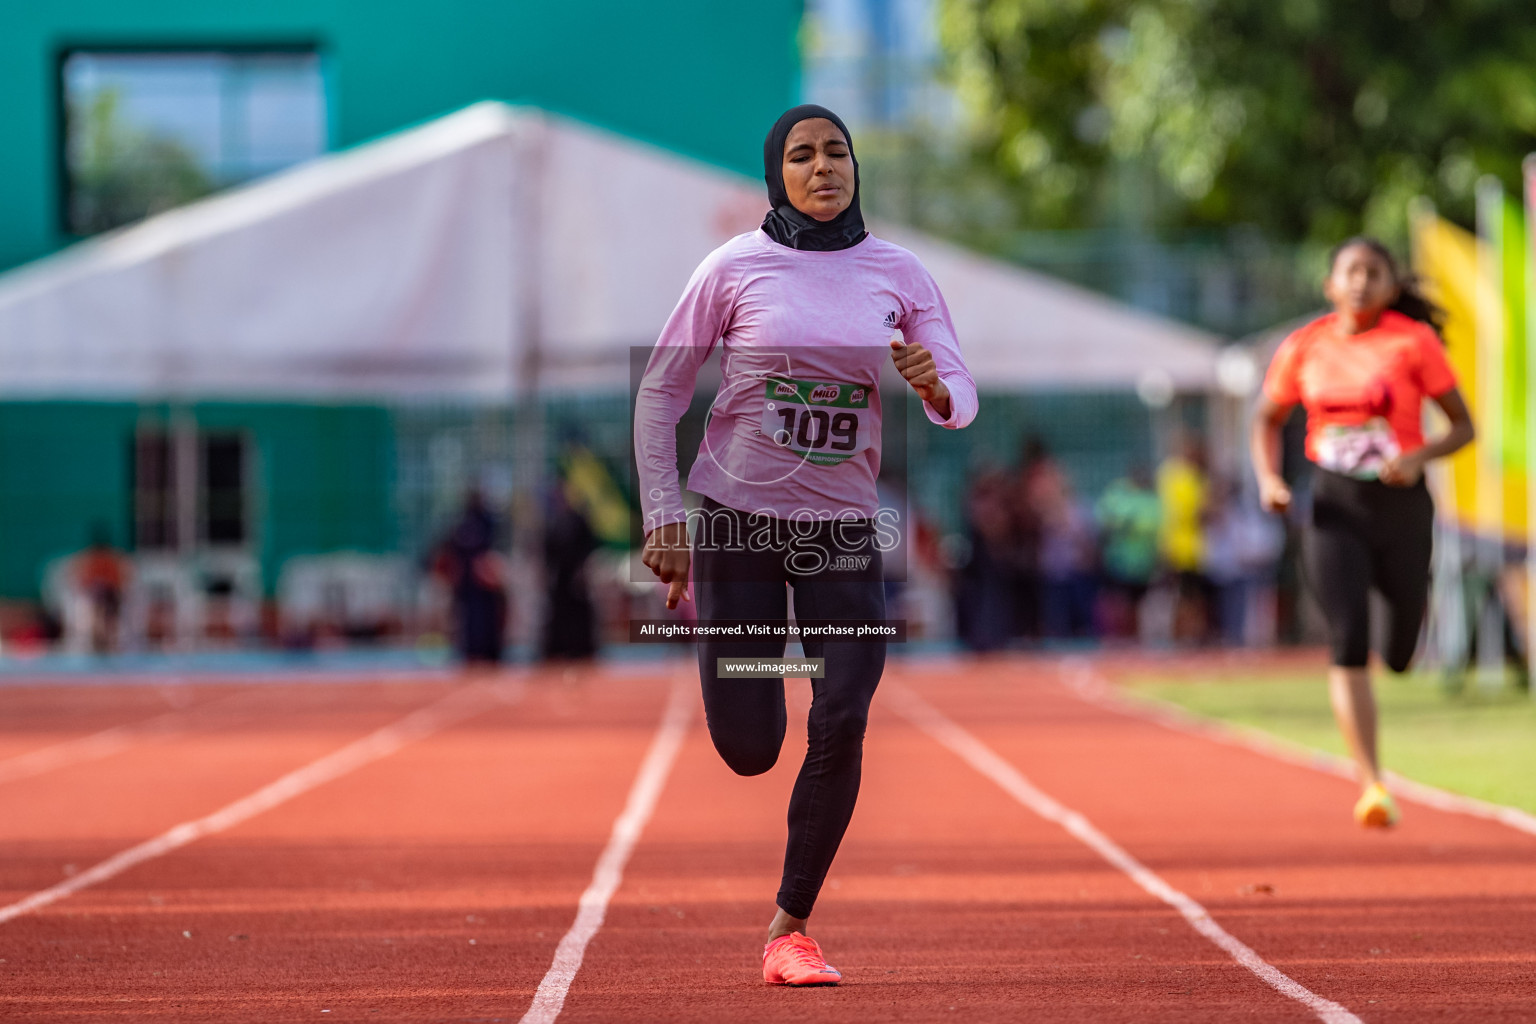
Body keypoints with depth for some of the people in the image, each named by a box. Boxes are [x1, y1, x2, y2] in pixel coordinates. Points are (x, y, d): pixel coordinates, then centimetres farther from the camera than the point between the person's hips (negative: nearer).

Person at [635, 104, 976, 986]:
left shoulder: (899, 274, 1)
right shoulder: (736, 268, -5)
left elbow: (962, 397, 2)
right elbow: (660, 392, -1)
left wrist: (933, 387, -23)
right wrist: (663, 518, -8)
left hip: (845, 530, 2)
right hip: (739, 517, -2)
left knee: (841, 727, -14)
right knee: (748, 749, -3)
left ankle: (790, 930, 1)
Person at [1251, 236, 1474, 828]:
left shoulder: (1414, 341, -5)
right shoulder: (1305, 347, 2)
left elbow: (1463, 426, -1)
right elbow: (1267, 419, 16)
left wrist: (1417, 457, -20)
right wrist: (1268, 479, -2)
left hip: (1400, 504, 0)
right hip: (1334, 508, 0)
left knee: (1399, 656, 9)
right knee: (1348, 645, -15)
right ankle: (1372, 786, -17)